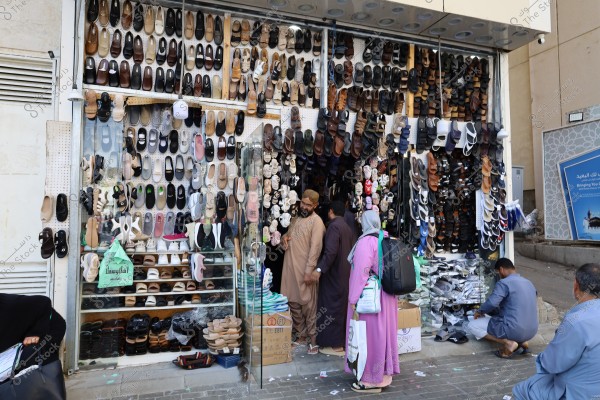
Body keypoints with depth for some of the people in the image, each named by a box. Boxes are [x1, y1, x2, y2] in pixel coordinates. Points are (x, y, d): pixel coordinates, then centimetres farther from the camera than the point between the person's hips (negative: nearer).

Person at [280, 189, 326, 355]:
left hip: (305, 269, -7)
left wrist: (309, 271, -21)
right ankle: (301, 334, 26)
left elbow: (315, 248, -16)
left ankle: (313, 337, 12)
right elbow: (288, 235, 27)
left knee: (308, 304, 0)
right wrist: (284, 237, 1)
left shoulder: (316, 221, -10)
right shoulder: (296, 219, 15)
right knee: (293, 302, 13)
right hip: (290, 267, 8)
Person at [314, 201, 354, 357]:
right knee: (342, 306, 16)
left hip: (334, 274, -9)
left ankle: (335, 345, 3)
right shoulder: (346, 227, 13)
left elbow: (330, 251, -25)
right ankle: (343, 340, 25)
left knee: (332, 307, -2)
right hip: (345, 273, 9)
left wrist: (320, 269, -27)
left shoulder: (334, 226, -15)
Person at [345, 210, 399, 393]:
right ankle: (385, 372, 29)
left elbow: (361, 271, -22)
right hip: (385, 294, 8)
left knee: (370, 334, 2)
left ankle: (372, 379, 12)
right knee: (382, 332, 16)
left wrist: (353, 298, -18)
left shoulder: (366, 242, -18)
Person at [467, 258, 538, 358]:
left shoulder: (504, 283, -12)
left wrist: (480, 311, -2)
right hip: (531, 332, 8)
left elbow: (491, 303, -24)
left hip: (513, 330, -8)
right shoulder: (529, 284, 14)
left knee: (471, 326, 3)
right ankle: (521, 341, 11)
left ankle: (507, 343, -8)